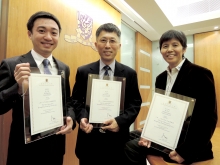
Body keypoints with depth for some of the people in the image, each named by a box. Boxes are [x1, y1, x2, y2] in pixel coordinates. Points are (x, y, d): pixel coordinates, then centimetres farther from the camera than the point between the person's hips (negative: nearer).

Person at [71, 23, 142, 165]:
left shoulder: (130, 74, -1)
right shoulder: (83, 72, -1)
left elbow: (136, 103, 0)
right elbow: (76, 100, 4)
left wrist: (120, 121, -16)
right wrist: (82, 117, -15)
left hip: (117, 140, 1)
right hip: (89, 139, 1)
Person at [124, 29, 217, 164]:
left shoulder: (201, 74, -12)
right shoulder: (161, 78, 6)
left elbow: (208, 118, -15)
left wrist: (186, 151, -18)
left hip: (191, 145, -5)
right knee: (131, 146, -10)